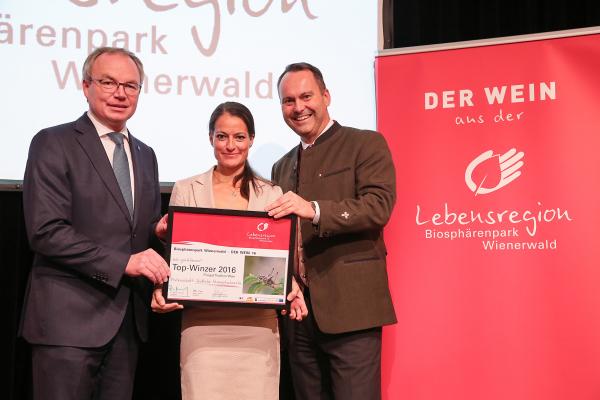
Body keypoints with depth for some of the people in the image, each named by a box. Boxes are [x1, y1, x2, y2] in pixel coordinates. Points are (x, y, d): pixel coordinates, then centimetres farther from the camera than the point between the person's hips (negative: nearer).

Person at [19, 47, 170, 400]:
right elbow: (46, 231, -14)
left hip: (129, 317, 6)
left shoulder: (145, 155, 17)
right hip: (70, 318, -6)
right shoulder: (53, 144, -5)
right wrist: (123, 263, -19)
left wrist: (160, 230, -2)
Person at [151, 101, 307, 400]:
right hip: (202, 323, -1)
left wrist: (292, 289, -10)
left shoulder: (271, 194, 9)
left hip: (257, 325, 1)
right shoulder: (185, 190, 8)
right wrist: (161, 291, -10)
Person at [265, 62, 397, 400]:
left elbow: (379, 206, -14)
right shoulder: (283, 167, 19)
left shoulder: (366, 144, 0)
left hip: (351, 308, -6)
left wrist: (314, 210, -27)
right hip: (299, 311, 6)